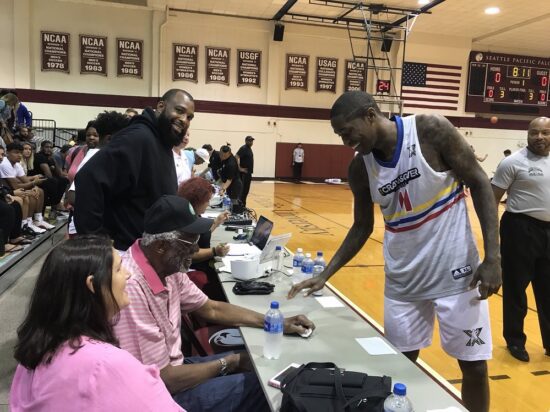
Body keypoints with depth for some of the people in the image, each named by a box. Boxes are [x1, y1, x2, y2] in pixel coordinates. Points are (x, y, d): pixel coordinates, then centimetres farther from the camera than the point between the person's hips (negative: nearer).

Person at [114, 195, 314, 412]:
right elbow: (162, 379, -27)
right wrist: (228, 363, -12)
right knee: (262, 385, -4)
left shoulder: (167, 267, -4)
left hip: (171, 368, 8)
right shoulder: (131, 288, -32)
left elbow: (212, 309, 9)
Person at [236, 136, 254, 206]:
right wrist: (239, 168, -24)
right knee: (244, 190, -8)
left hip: (248, 172, 9)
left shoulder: (249, 148, 15)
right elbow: (236, 157, -25)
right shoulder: (243, 148, -13)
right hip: (244, 172, -9)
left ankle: (242, 205, 19)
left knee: (246, 190, 12)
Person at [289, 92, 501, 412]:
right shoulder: (360, 168, -3)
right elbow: (362, 228, 7)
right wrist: (326, 275, 1)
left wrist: (493, 257, -16)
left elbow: (480, 184, -9)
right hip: (402, 279, 3)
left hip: (456, 271, -3)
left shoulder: (431, 130, -15)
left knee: (474, 365, 8)